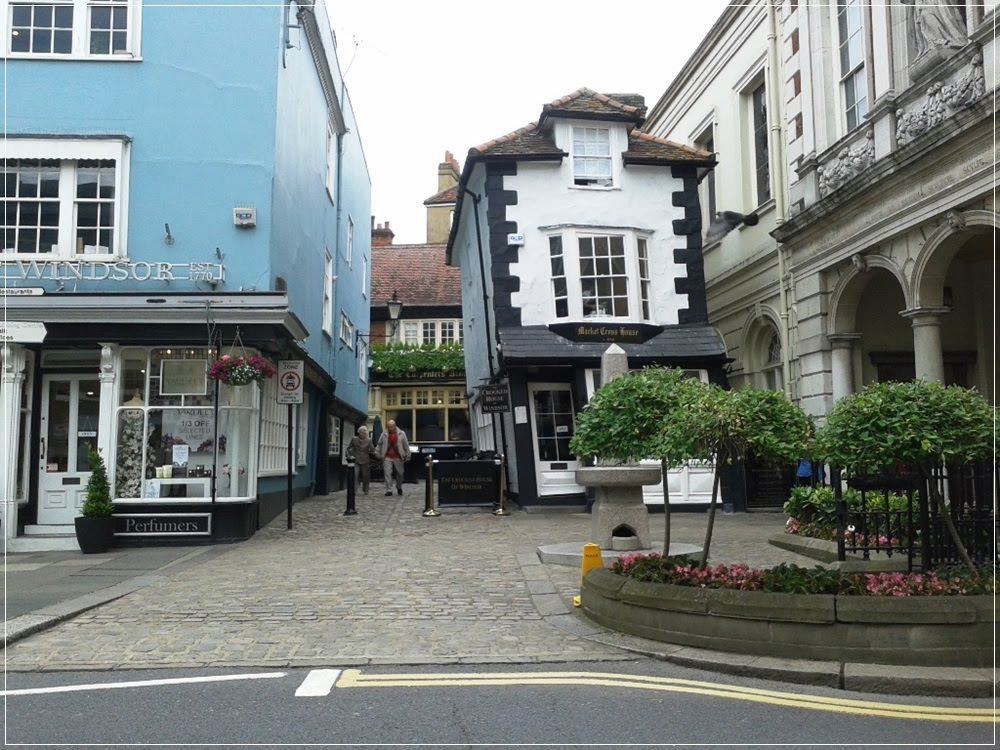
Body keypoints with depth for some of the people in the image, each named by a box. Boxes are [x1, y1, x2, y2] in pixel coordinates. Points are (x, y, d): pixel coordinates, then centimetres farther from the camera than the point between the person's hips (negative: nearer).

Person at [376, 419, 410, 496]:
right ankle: (389, 490, -3)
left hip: (398, 457, 0)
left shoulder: (401, 434, 0)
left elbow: (406, 445, 3)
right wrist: (377, 453, 5)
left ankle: (399, 488, 34)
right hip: (387, 457, 0)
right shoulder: (384, 434, 3)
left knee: (399, 473, 11)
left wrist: (407, 456, 1)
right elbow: (379, 444, 12)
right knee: (387, 473, -7)